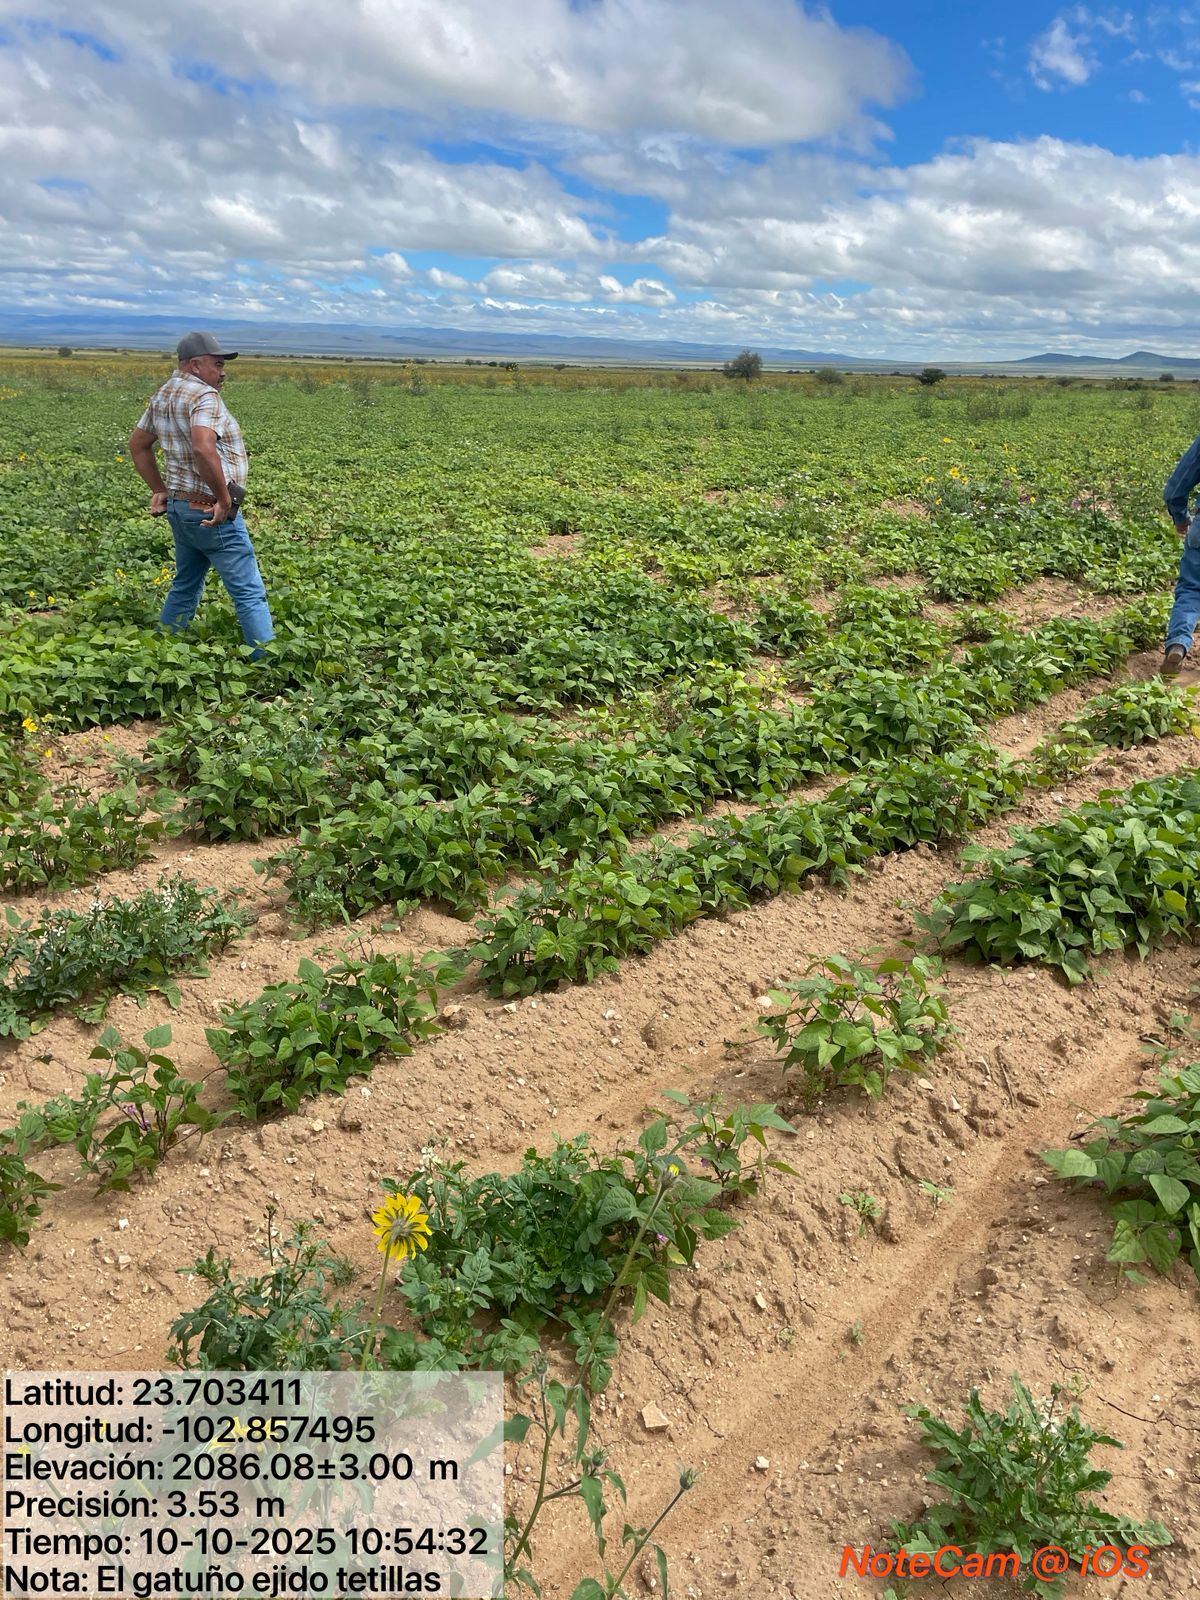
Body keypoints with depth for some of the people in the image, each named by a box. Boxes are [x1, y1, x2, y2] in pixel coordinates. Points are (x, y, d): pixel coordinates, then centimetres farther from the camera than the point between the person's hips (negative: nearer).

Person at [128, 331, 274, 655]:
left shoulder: (163, 396, 13)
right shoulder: (203, 396, -16)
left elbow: (137, 445, 23)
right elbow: (204, 449, -32)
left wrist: (160, 490, 21)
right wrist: (224, 498, -22)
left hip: (179, 507, 9)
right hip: (212, 513, -9)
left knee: (185, 588, 20)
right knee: (249, 593, -5)